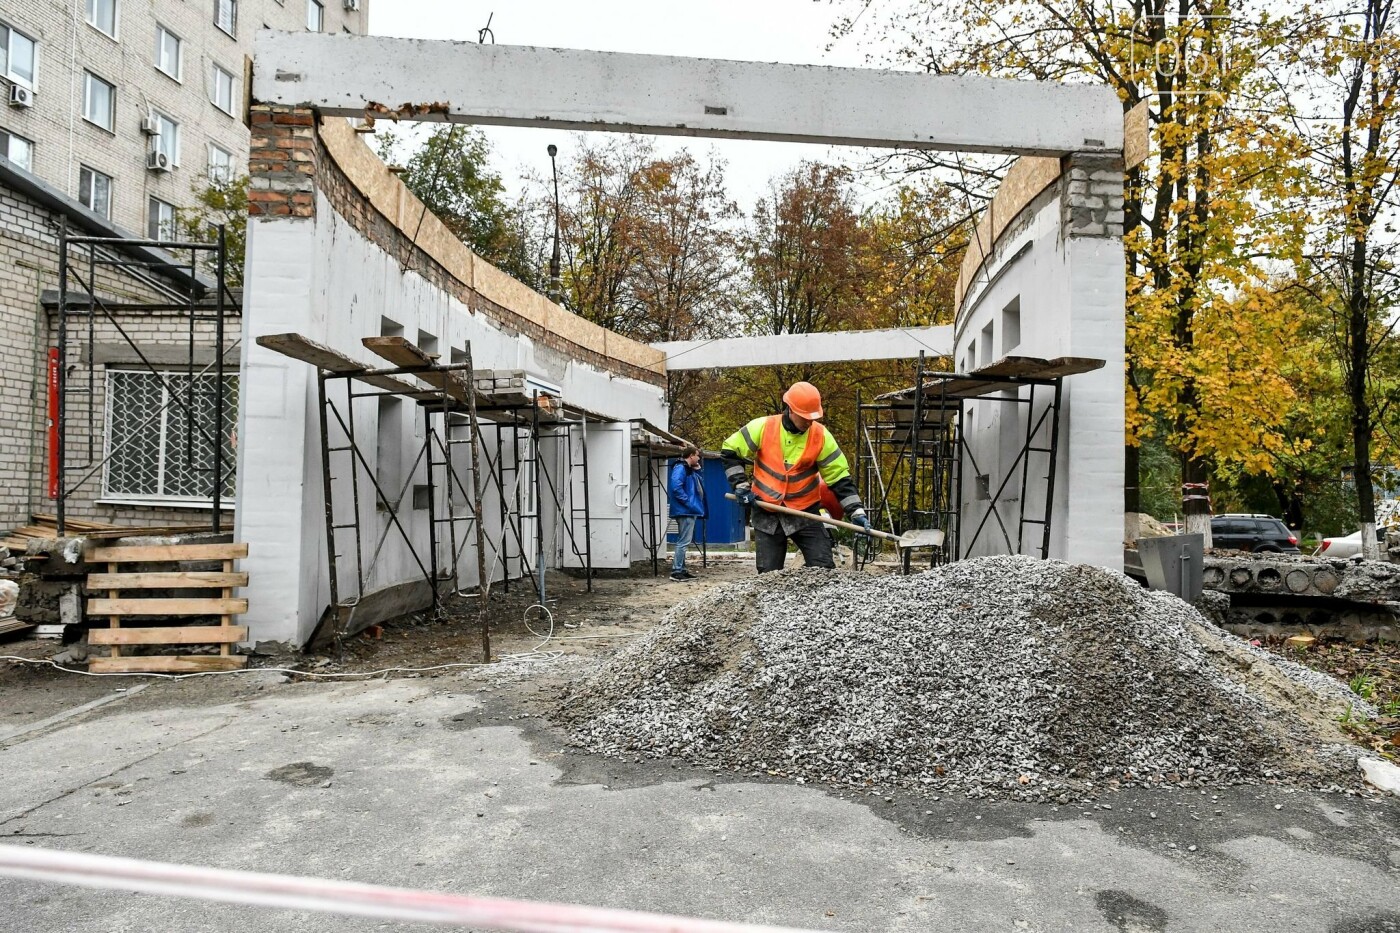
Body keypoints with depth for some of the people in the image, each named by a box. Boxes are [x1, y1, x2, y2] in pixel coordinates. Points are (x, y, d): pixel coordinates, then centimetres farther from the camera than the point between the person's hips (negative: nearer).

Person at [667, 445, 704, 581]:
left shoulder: (690, 470, 19)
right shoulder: (680, 468, -13)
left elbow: (696, 488, 26)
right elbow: (676, 486, -25)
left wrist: (697, 469, 13)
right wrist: (688, 502, -20)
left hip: (690, 511, 11)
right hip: (685, 511, -11)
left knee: (684, 541, 13)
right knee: (684, 542, -10)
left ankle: (681, 569, 19)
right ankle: (676, 571, -8)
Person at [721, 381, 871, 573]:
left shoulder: (821, 436, -9)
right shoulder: (763, 427, -10)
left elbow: (840, 477, -5)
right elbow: (730, 451, 2)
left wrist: (857, 512, -12)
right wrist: (741, 484, -6)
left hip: (806, 512, 0)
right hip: (767, 513, 0)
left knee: (824, 569, -5)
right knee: (768, 574, 7)